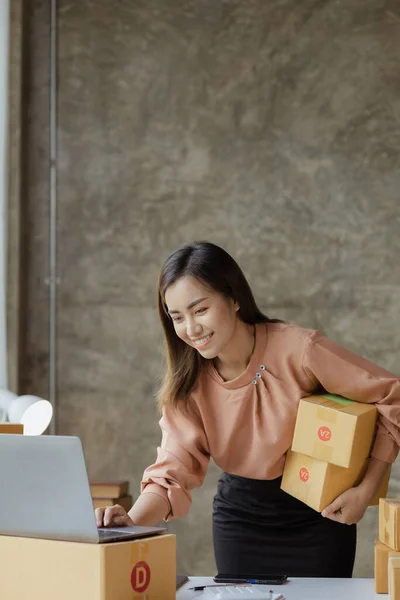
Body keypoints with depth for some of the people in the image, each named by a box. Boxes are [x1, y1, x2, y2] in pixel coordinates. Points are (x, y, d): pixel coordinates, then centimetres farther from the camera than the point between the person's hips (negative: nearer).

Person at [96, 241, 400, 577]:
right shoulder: (186, 382, -10)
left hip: (318, 514, -3)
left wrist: (366, 490, -21)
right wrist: (132, 522, -36)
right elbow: (173, 473, -16)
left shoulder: (299, 349, -23)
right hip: (240, 517, 3)